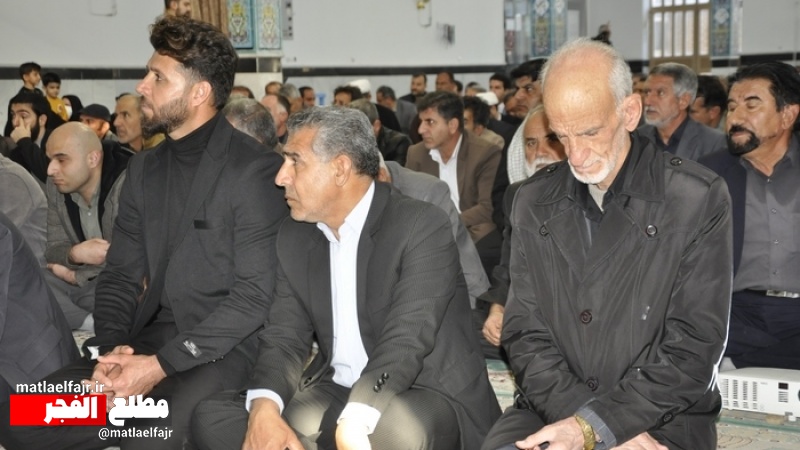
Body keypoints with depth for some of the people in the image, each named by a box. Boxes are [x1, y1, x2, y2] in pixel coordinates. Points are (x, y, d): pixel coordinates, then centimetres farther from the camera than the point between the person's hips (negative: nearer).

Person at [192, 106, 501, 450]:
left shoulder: (422, 227, -14)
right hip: (335, 394, 6)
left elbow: (407, 340, -25)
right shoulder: (295, 238, 7)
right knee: (214, 416, -12)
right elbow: (285, 336, 2)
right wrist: (264, 405, -20)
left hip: (427, 396, -6)